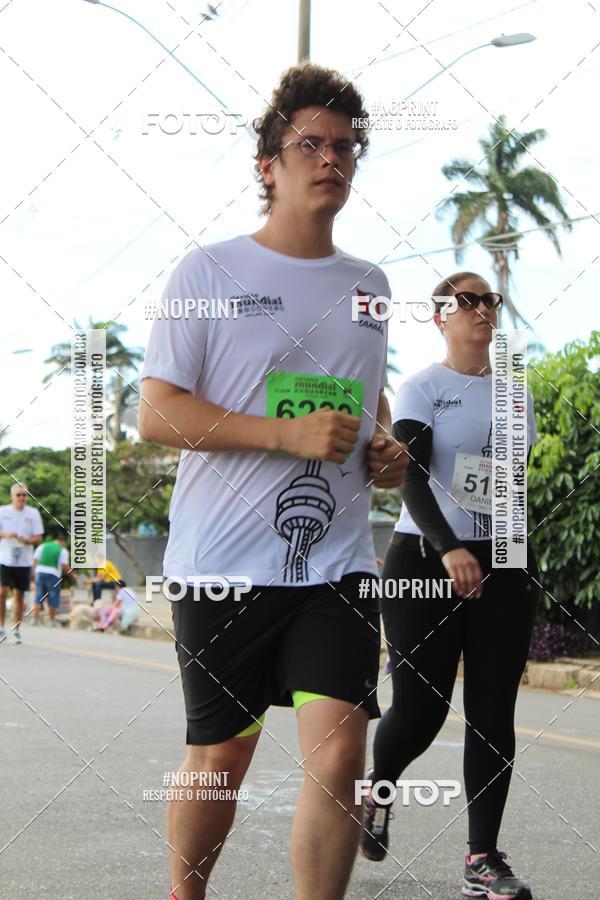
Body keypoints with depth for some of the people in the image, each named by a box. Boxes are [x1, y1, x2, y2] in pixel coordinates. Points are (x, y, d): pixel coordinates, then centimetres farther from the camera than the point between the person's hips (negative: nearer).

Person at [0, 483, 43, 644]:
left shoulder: (33, 513, 4)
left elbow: (38, 537, 2)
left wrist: (26, 540, -17)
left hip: (24, 561, 1)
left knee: (19, 596, 5)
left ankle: (17, 631, 15)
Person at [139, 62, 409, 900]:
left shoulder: (370, 284, 14)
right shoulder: (209, 271, -2)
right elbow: (155, 414, -8)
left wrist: (386, 447, 6)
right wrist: (289, 433, -18)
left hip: (337, 556, 3)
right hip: (224, 556, -3)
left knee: (340, 746, -11)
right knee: (221, 754, 8)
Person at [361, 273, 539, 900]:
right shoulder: (422, 389, -2)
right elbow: (412, 478, -15)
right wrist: (449, 549, -30)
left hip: (503, 565, 4)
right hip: (425, 559, -4)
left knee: (493, 711, -1)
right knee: (421, 705, -4)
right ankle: (377, 791, 28)